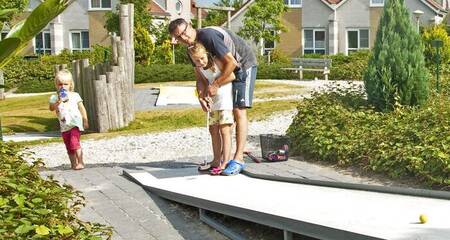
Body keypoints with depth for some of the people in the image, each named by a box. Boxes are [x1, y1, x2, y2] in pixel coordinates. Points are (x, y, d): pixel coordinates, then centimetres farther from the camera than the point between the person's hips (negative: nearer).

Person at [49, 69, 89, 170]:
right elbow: (51, 108, -10)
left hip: (75, 124, -4)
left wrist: (85, 120, -1)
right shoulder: (54, 97, 4)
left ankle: (80, 162, -13)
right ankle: (73, 164, 19)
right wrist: (59, 102, -25)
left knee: (74, 143, -19)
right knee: (69, 147, 9)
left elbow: (82, 108, 4)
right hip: (64, 126, 4)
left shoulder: (75, 96, 1)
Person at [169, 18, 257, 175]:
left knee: (239, 111, -15)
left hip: (244, 65, -9)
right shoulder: (192, 48, -2)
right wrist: (201, 96, -20)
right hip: (228, 69, 9)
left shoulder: (208, 35, -30)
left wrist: (215, 85, -24)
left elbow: (231, 62, -30)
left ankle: (238, 159, -16)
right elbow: (200, 77, 0)